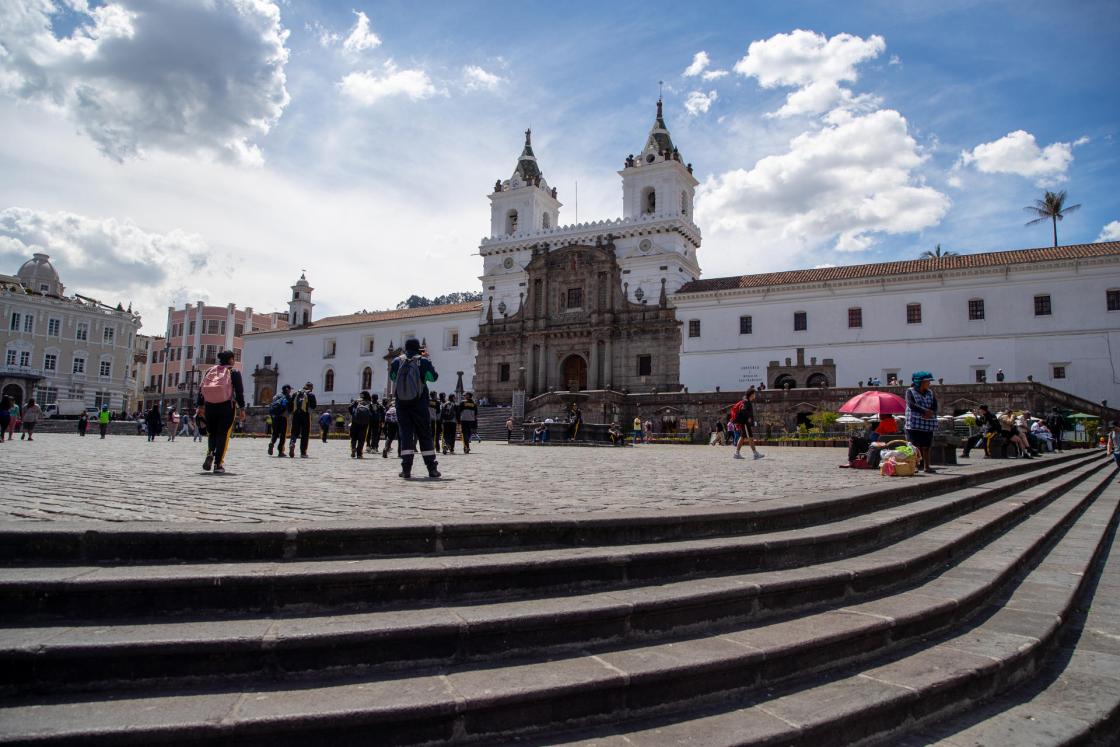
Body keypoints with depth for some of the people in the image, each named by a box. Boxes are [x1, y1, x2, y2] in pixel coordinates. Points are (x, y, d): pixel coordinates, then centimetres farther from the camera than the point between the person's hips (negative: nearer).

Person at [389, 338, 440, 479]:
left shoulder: (397, 361, -1)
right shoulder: (423, 361, -6)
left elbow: (392, 377, 16)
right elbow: (434, 377, 5)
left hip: (401, 404, 1)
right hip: (419, 404, -1)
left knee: (405, 435, 4)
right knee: (425, 435, 7)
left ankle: (406, 470, -3)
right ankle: (432, 469, 8)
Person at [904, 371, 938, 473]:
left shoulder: (930, 393, 15)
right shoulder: (910, 391, 0)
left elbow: (934, 406, 3)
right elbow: (911, 405, -14)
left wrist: (929, 414, -17)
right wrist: (925, 411, -18)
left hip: (927, 424, 5)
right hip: (914, 424, -5)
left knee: (926, 446, 7)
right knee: (914, 446, -7)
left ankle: (927, 466, 13)